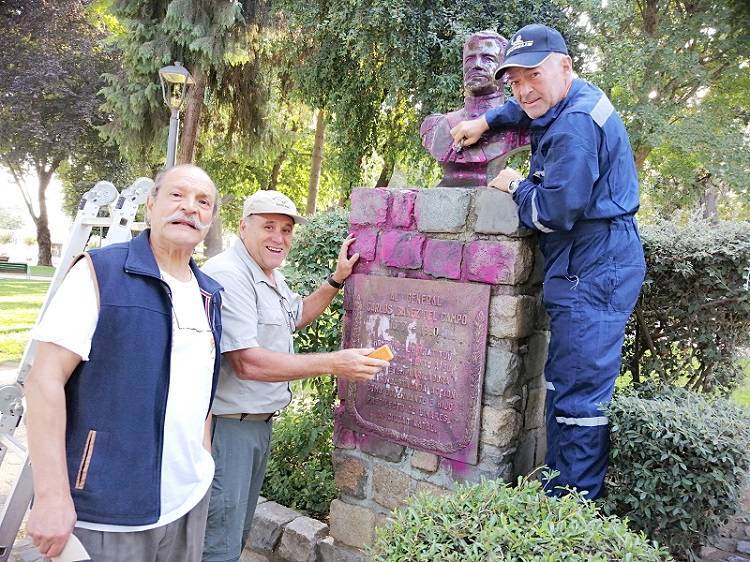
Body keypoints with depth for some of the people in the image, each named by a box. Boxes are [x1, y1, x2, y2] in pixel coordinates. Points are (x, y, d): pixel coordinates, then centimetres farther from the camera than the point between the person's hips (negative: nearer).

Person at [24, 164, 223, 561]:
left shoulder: (210, 294, 9)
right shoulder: (99, 272, -9)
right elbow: (45, 379, -14)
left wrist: (203, 461, 14)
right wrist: (52, 495, -19)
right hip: (109, 506, -6)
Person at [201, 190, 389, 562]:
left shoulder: (273, 277, 11)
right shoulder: (229, 276, -22)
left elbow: (295, 317, 30)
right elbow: (248, 363, -28)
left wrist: (336, 279, 17)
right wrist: (333, 363, -28)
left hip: (259, 421, 10)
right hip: (227, 425, -10)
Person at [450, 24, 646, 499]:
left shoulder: (576, 125, -18)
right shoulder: (578, 101, 15)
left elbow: (554, 213, -23)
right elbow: (525, 109, 37)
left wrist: (517, 186, -5)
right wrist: (486, 121, 22)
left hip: (593, 272, -11)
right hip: (592, 267, 11)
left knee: (579, 393, -9)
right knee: (562, 385, 17)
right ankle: (559, 488, 28)